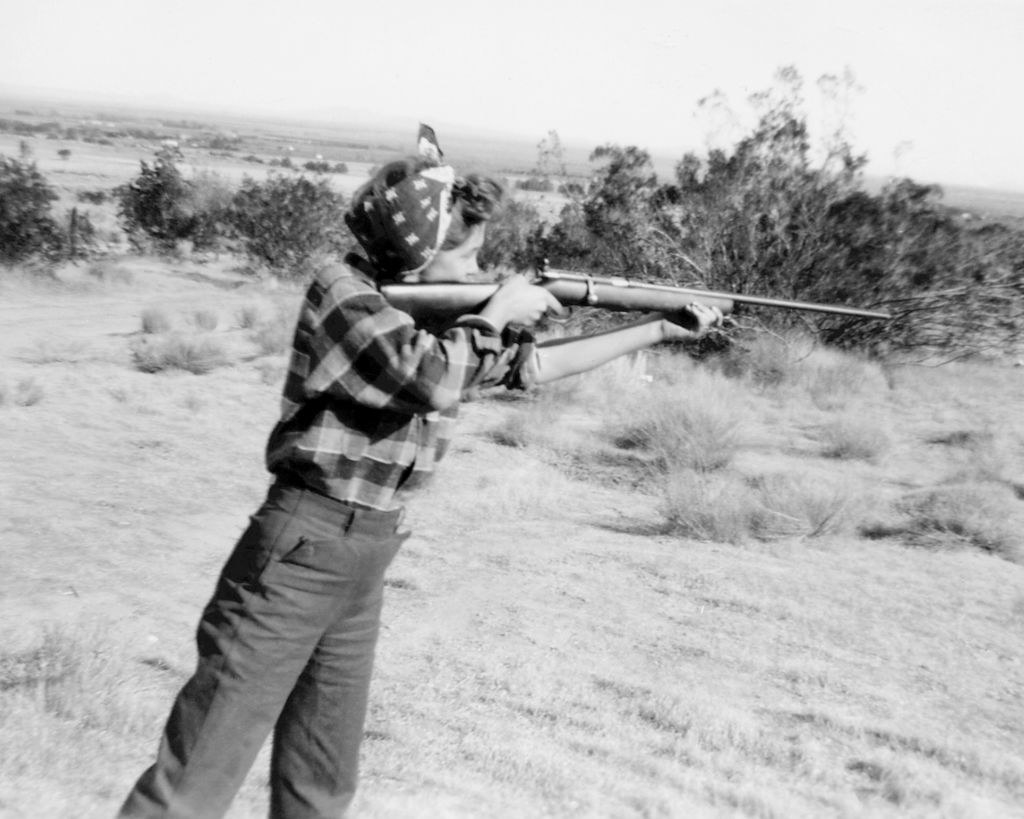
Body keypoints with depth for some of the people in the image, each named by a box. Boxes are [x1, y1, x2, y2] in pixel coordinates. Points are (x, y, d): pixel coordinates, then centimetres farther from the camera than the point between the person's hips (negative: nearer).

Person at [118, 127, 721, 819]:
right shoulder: (342, 292, -13)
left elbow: (531, 366, 16)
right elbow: (429, 377, -28)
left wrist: (663, 328, 17)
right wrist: (500, 310, -11)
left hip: (370, 560, 8)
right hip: (300, 551, -7)